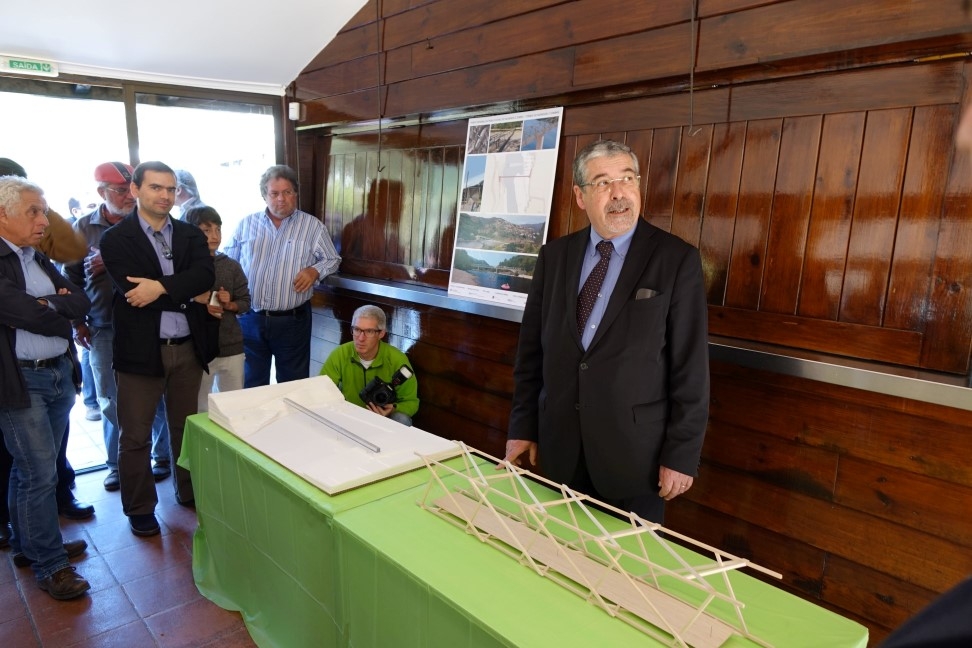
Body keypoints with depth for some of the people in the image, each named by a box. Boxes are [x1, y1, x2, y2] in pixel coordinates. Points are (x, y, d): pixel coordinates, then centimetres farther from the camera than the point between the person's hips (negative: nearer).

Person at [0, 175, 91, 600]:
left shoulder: (39, 260, 13)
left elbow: (82, 302, 5)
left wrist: (48, 306, -11)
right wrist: (61, 309, -3)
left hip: (59, 374, 7)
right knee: (40, 474, 0)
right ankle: (50, 565, 14)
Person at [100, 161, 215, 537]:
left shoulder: (190, 235, 7)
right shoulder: (115, 239, -5)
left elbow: (204, 275, -10)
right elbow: (133, 292, -17)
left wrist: (161, 287, -22)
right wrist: (192, 295, -12)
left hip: (187, 348, 4)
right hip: (140, 350, -3)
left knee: (186, 428, 17)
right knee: (135, 436, 9)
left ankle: (189, 492, 36)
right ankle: (140, 508, 27)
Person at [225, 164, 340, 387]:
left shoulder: (312, 226, 1)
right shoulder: (246, 224, 7)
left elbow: (332, 259, 6)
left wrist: (315, 271, -15)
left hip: (292, 320, -2)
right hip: (250, 319, 2)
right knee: (251, 386, 13)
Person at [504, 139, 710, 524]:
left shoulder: (677, 260, -8)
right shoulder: (554, 255, 3)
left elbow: (690, 366, -8)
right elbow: (531, 348, 6)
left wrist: (682, 454, -8)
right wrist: (522, 427, 6)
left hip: (634, 449, -3)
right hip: (560, 445, 3)